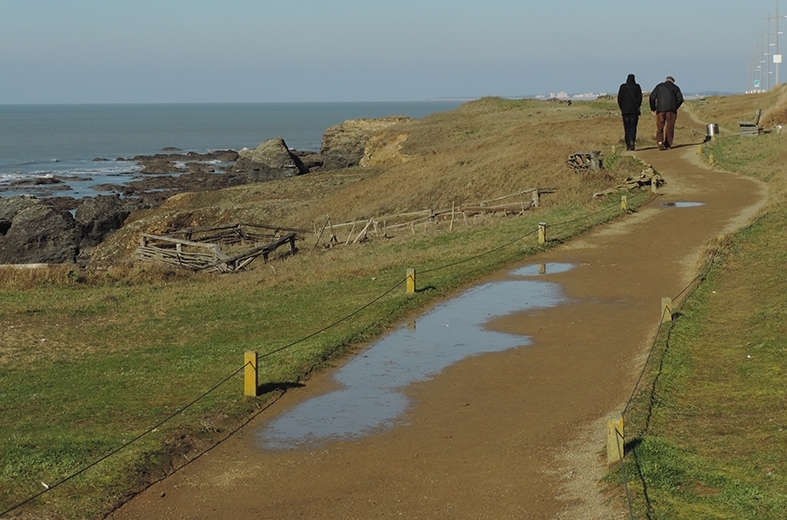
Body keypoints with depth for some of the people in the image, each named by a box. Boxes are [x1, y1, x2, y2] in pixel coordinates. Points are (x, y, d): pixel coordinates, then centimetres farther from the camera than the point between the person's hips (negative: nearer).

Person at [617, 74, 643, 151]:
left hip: (625, 110, 1)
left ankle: (628, 145, 5)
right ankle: (632, 141, -21)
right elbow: (639, 98, -4)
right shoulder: (637, 86, 0)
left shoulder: (622, 87, 3)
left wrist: (621, 108, 9)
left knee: (626, 128, 9)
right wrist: (637, 107, 5)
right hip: (634, 110, -1)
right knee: (633, 127, 2)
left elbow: (619, 98, 2)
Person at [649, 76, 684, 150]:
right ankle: (667, 145, 4)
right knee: (669, 127, 5)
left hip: (660, 109, 0)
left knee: (660, 127, 1)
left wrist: (653, 109, 9)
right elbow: (680, 99, 2)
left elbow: (652, 97, 5)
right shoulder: (675, 87, 13)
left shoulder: (659, 86, 14)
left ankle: (660, 141, -20)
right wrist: (675, 108, 13)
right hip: (671, 110, 0)